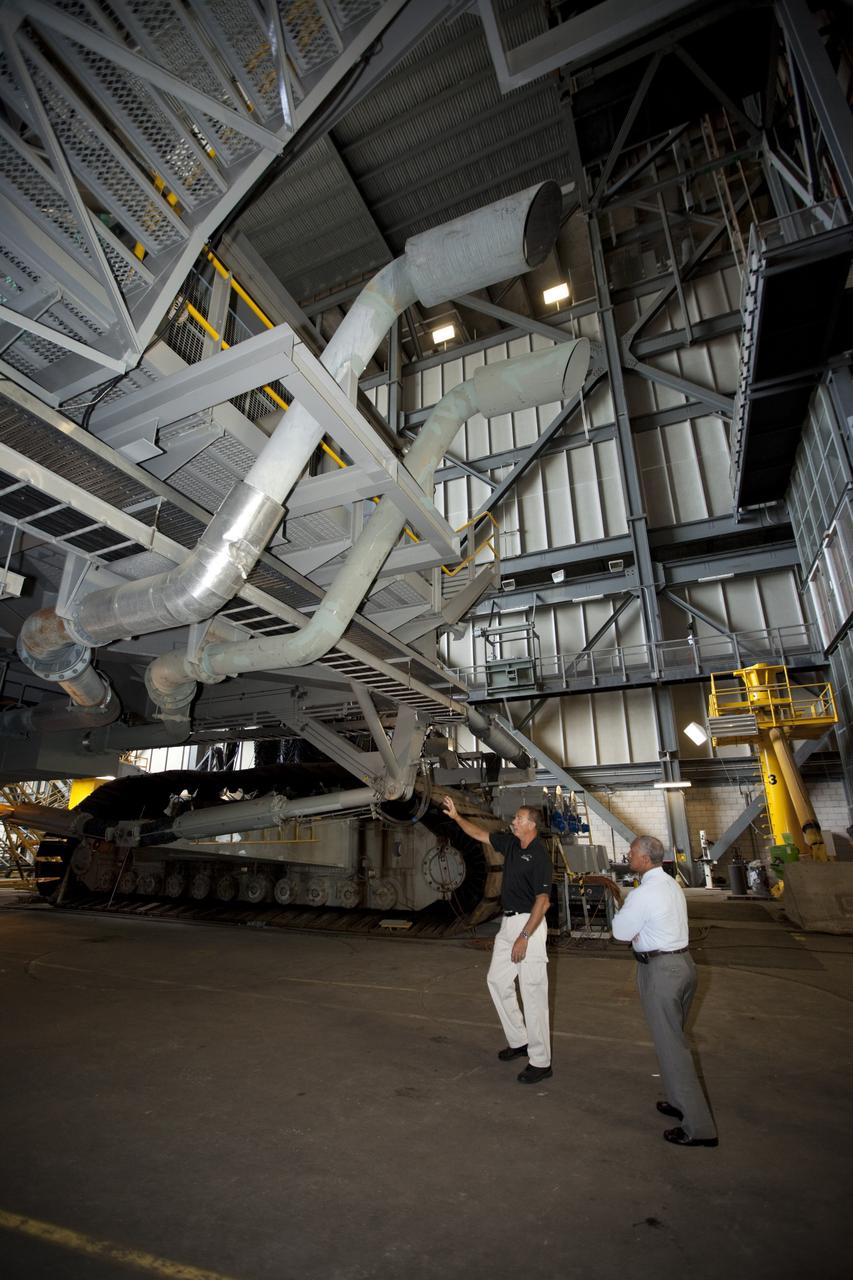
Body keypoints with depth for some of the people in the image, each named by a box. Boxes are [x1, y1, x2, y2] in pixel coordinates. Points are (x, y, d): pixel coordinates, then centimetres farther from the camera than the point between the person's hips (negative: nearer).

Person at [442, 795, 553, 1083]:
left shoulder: (540, 856, -18)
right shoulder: (510, 843, 5)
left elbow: (542, 901, -20)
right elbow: (480, 834, 16)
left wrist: (524, 937, -22)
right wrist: (456, 816, 9)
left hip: (529, 924, -9)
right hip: (507, 921, 9)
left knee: (533, 992, -2)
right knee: (497, 980, 16)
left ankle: (540, 1062, 10)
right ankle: (519, 1040, 31)